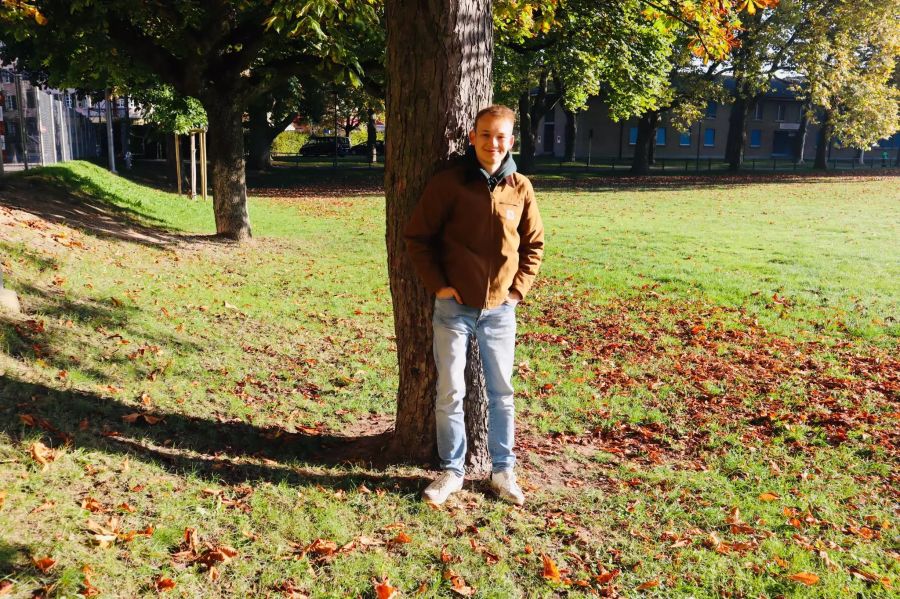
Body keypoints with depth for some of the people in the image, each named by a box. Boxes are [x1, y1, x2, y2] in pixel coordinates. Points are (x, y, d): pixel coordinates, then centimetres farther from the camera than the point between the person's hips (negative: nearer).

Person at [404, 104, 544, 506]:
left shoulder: (520, 188, 1)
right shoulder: (448, 183, -8)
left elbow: (534, 243, 13)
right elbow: (417, 236, -3)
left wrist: (520, 287, 3)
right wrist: (438, 285, -8)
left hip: (501, 309, 2)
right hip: (455, 307, -2)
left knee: (501, 393, 10)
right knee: (450, 393, 4)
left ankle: (503, 471, 24)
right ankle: (452, 470, 20)